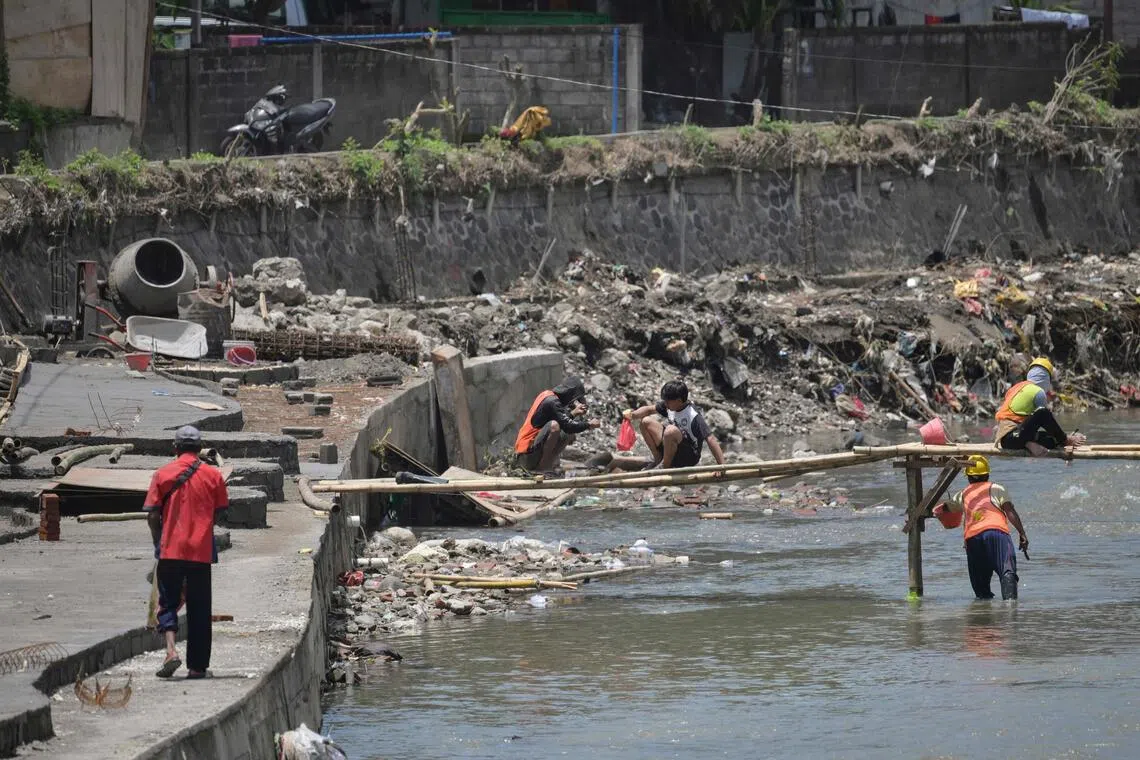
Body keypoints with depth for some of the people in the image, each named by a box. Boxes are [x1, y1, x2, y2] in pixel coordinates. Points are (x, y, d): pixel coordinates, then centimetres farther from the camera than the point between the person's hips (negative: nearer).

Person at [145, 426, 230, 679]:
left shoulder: (163, 474, -1)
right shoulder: (213, 475, 2)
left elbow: (153, 515, -1)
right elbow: (221, 512, 5)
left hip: (170, 551, -1)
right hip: (202, 551, 1)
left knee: (168, 603, 8)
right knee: (199, 610, 9)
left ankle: (171, 650, -15)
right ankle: (198, 666, 11)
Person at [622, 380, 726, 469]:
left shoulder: (694, 416, -27)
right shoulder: (670, 406, -4)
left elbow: (711, 440, -32)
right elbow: (650, 409, 9)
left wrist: (722, 466, -39)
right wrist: (632, 415, -13)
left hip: (689, 456, -8)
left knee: (671, 430, -36)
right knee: (646, 423, 3)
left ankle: (665, 467, -15)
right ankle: (658, 459, 4)